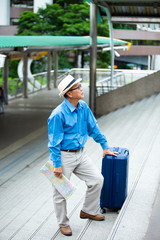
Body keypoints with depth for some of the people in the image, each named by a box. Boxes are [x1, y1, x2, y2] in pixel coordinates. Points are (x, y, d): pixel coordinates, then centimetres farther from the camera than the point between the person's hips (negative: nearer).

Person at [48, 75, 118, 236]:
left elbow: (93, 128, 13)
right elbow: (54, 142, -17)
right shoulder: (58, 114, -21)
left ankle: (88, 211, 26)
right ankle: (63, 223, 24)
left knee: (97, 180, 5)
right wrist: (57, 165, -18)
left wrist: (105, 146, 16)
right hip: (64, 156, -6)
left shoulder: (83, 107, 0)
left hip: (80, 154, 7)